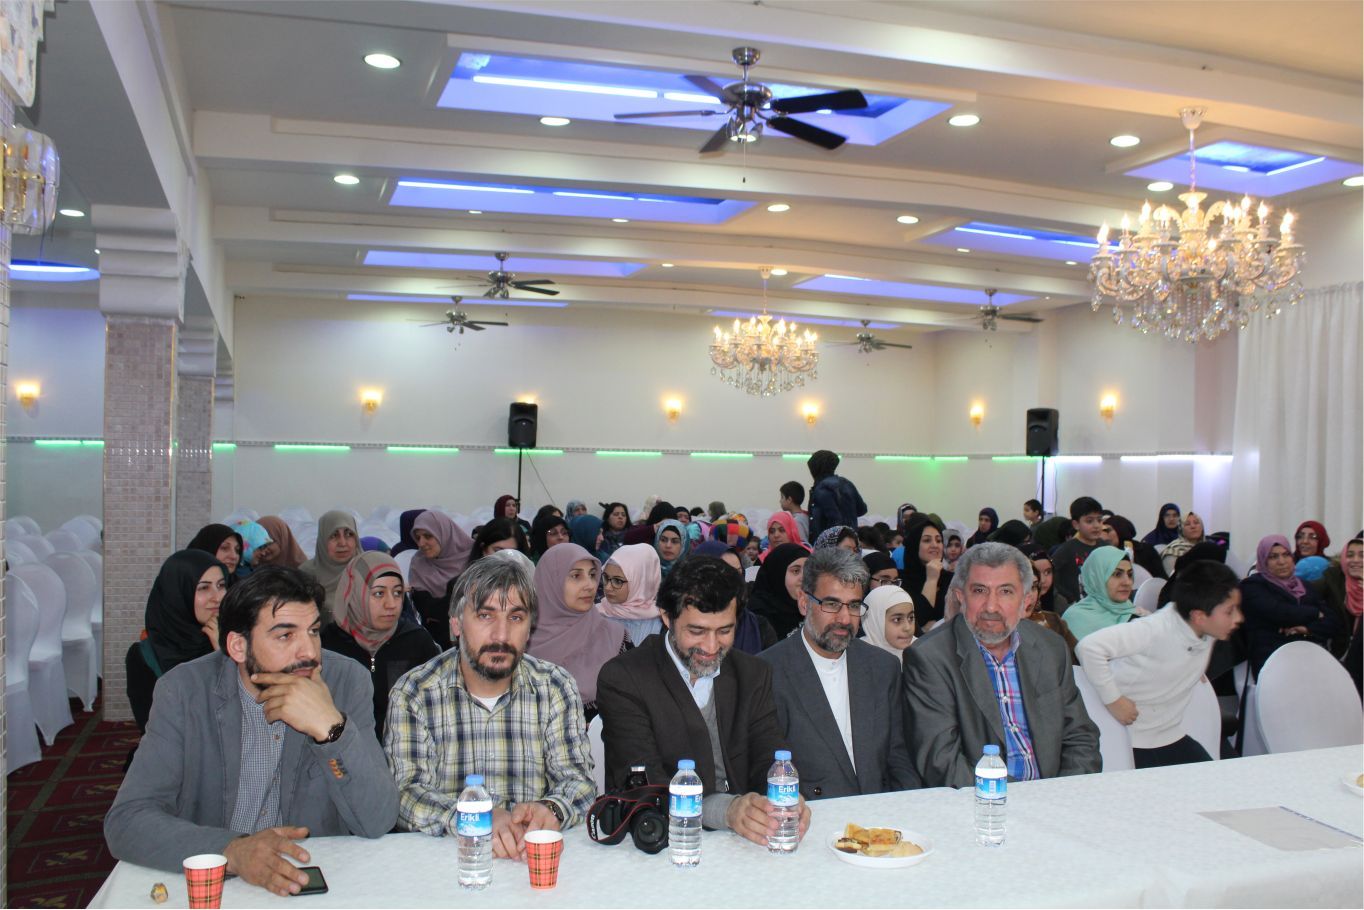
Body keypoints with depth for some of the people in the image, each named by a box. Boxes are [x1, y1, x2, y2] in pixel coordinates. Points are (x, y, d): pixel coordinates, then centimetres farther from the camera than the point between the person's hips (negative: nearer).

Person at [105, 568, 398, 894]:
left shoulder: (346, 682, -8)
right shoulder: (185, 691, -8)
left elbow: (378, 823, -12)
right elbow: (125, 821, -14)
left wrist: (330, 727, -26)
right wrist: (232, 851, -28)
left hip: (322, 885, 0)